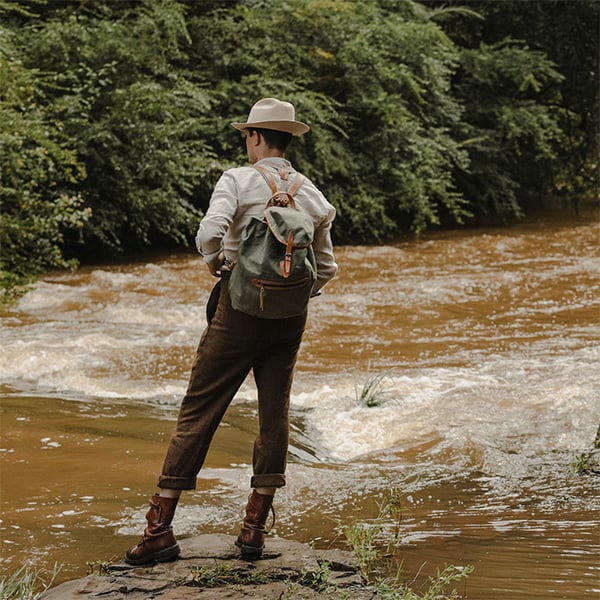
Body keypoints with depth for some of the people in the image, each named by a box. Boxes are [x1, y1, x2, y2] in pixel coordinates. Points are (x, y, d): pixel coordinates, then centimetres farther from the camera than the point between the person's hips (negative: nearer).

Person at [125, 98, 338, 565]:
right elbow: (326, 267, 11)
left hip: (241, 307, -4)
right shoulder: (311, 195, 7)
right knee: (275, 414, 9)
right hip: (290, 317, 4)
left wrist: (218, 264, -4)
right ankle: (255, 527, 11)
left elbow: (209, 233, -23)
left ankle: (161, 527, 1)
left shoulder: (238, 180, -7)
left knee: (199, 412, 0)